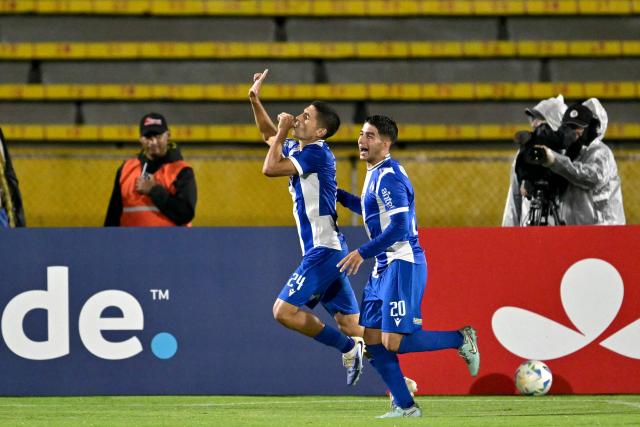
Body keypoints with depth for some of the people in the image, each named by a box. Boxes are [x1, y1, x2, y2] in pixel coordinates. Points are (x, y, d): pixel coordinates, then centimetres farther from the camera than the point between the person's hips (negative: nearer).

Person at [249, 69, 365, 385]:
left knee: (284, 310, -13)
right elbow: (269, 136, 32)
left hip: (323, 250, -9)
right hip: (329, 252, 9)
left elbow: (270, 168, -17)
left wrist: (282, 132, -5)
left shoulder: (316, 153, -12)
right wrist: (255, 100, 21)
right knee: (351, 326, 7)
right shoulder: (297, 149, 14)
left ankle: (347, 348, -6)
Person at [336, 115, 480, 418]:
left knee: (393, 342, -13)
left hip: (402, 265, -10)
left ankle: (461, 339, 4)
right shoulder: (376, 174, 14)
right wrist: (339, 195, 26)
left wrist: (363, 253, -19)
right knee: (372, 339, 4)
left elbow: (398, 227, -23)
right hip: (384, 267, 10)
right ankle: (404, 405, 8)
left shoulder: (388, 177, -17)